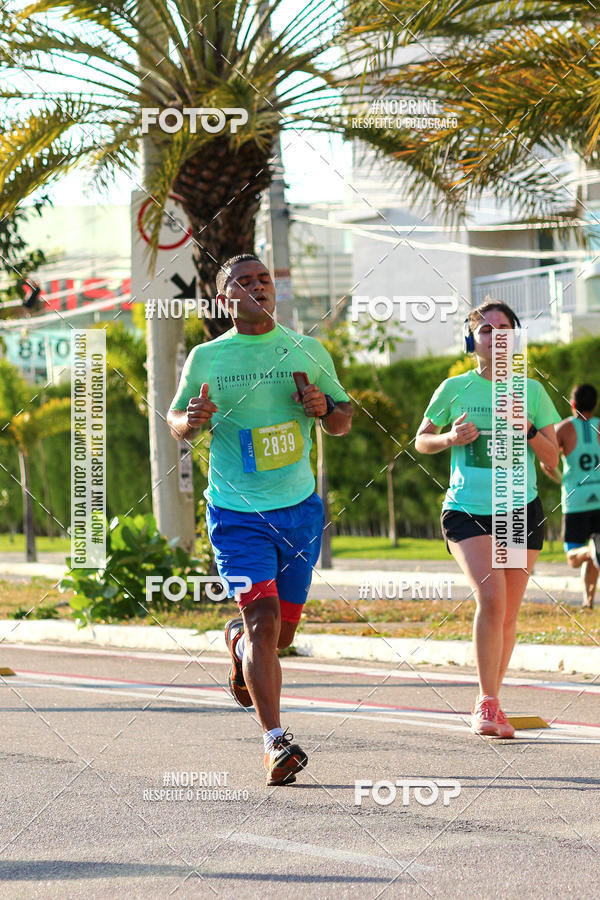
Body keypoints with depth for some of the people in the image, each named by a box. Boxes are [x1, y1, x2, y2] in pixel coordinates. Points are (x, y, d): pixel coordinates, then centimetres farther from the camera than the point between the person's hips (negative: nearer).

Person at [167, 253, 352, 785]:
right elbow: (176, 419, 12)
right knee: (263, 617, -17)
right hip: (237, 513, -3)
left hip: (300, 509, 3)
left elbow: (344, 419, 13)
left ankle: (240, 642, 46)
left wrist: (326, 409, -10)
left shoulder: (307, 352, 5)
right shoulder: (207, 358, 0)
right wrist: (192, 419, -12)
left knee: (283, 631, 10)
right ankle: (276, 740, -15)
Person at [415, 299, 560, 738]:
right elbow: (422, 441, 12)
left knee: (507, 614, 5)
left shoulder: (531, 391, 5)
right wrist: (451, 438, -9)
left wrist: (529, 432, -13)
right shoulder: (455, 389, 1)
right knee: (491, 597, -21)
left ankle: (492, 705, 22)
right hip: (467, 511, -2)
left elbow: (553, 459, 6)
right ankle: (487, 703, -14)